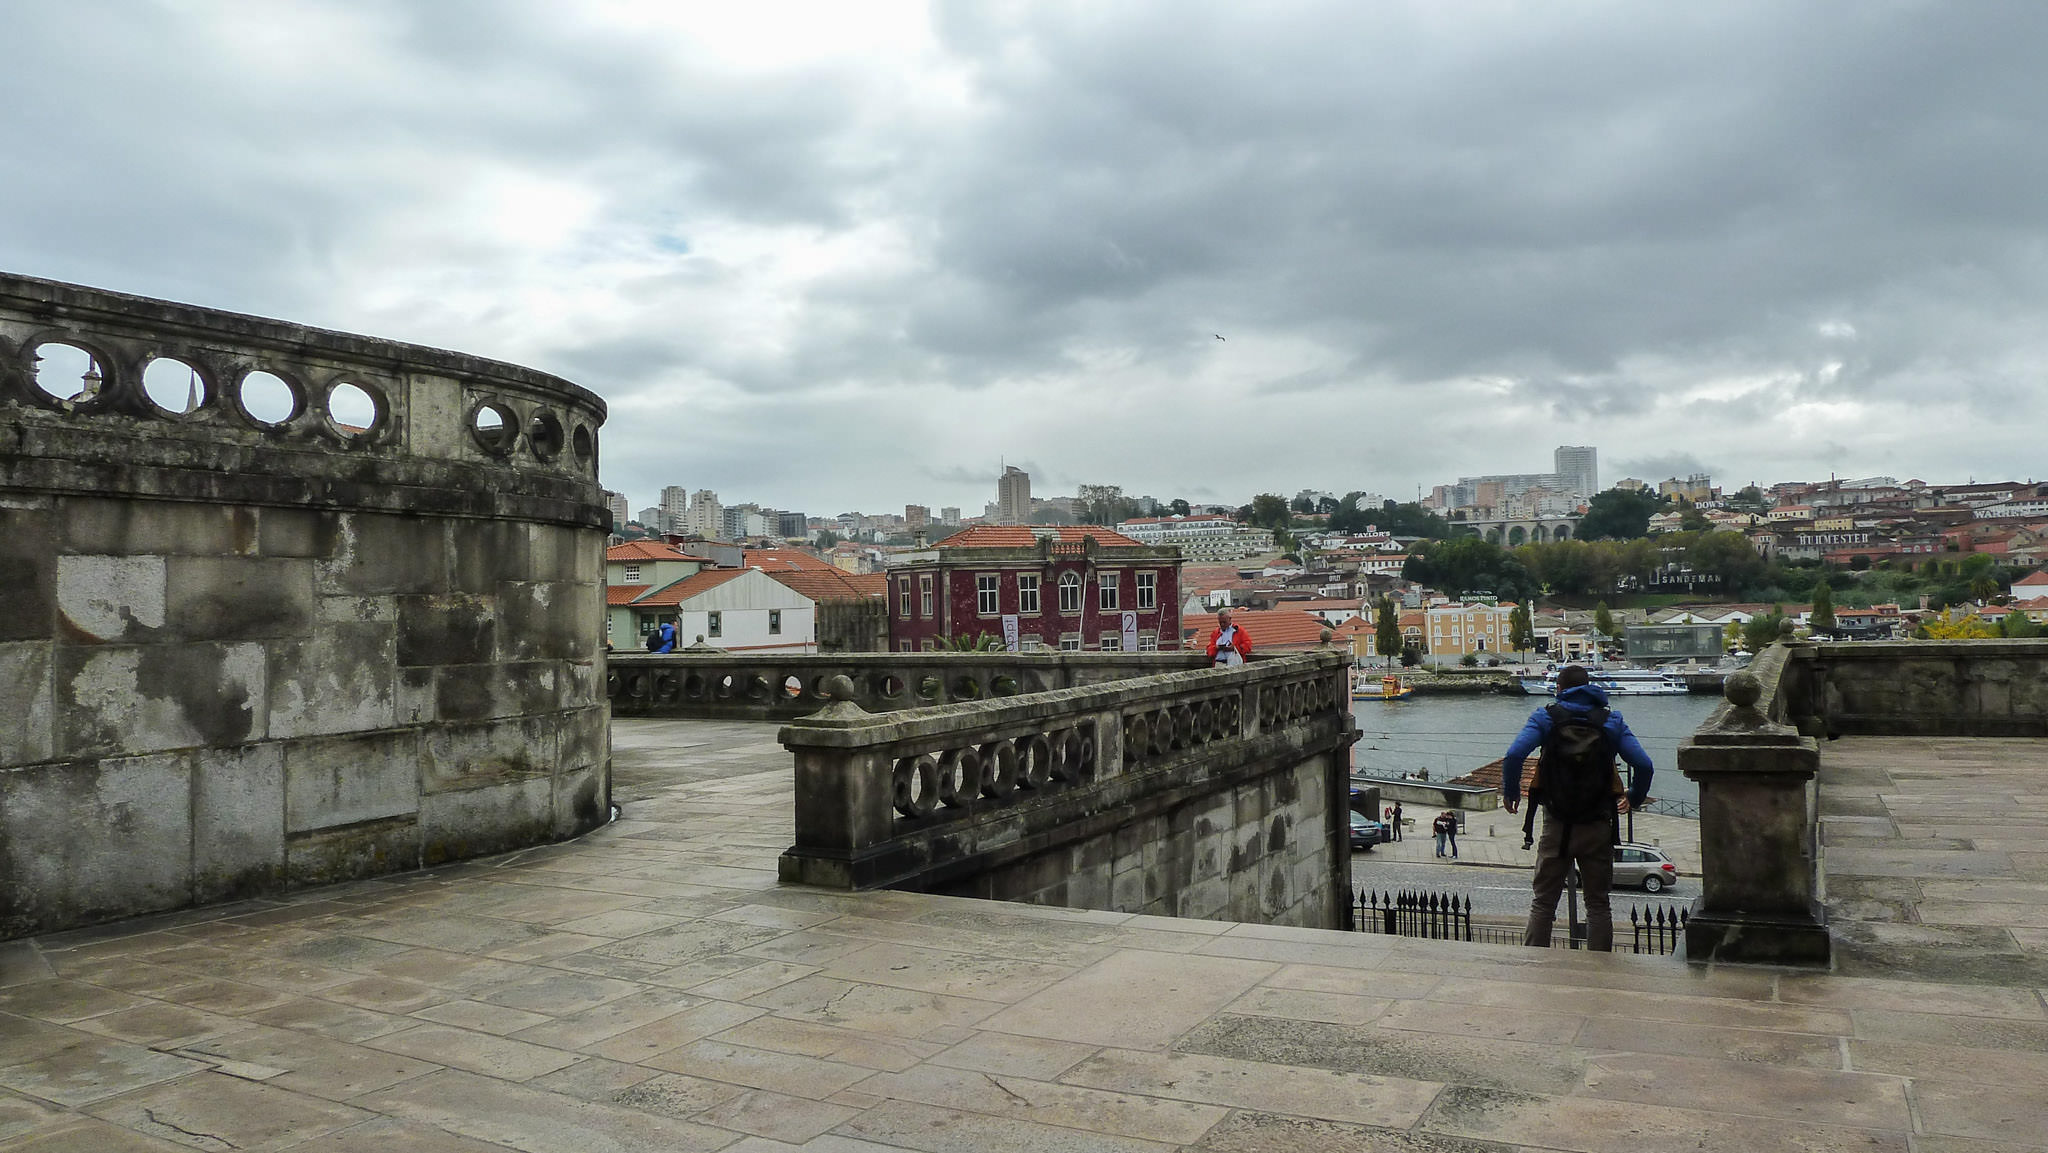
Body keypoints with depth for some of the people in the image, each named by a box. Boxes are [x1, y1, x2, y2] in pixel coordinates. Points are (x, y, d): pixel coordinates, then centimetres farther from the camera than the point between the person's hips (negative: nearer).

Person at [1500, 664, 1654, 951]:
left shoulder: (1545, 717, 0)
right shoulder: (1611, 721, 4)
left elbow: (1514, 755, -16)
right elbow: (1644, 765, -5)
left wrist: (1510, 793, -1)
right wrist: (1635, 798, 13)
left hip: (1556, 827, -1)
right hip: (1598, 828, 1)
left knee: (1542, 902, 8)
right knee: (1598, 904, 11)